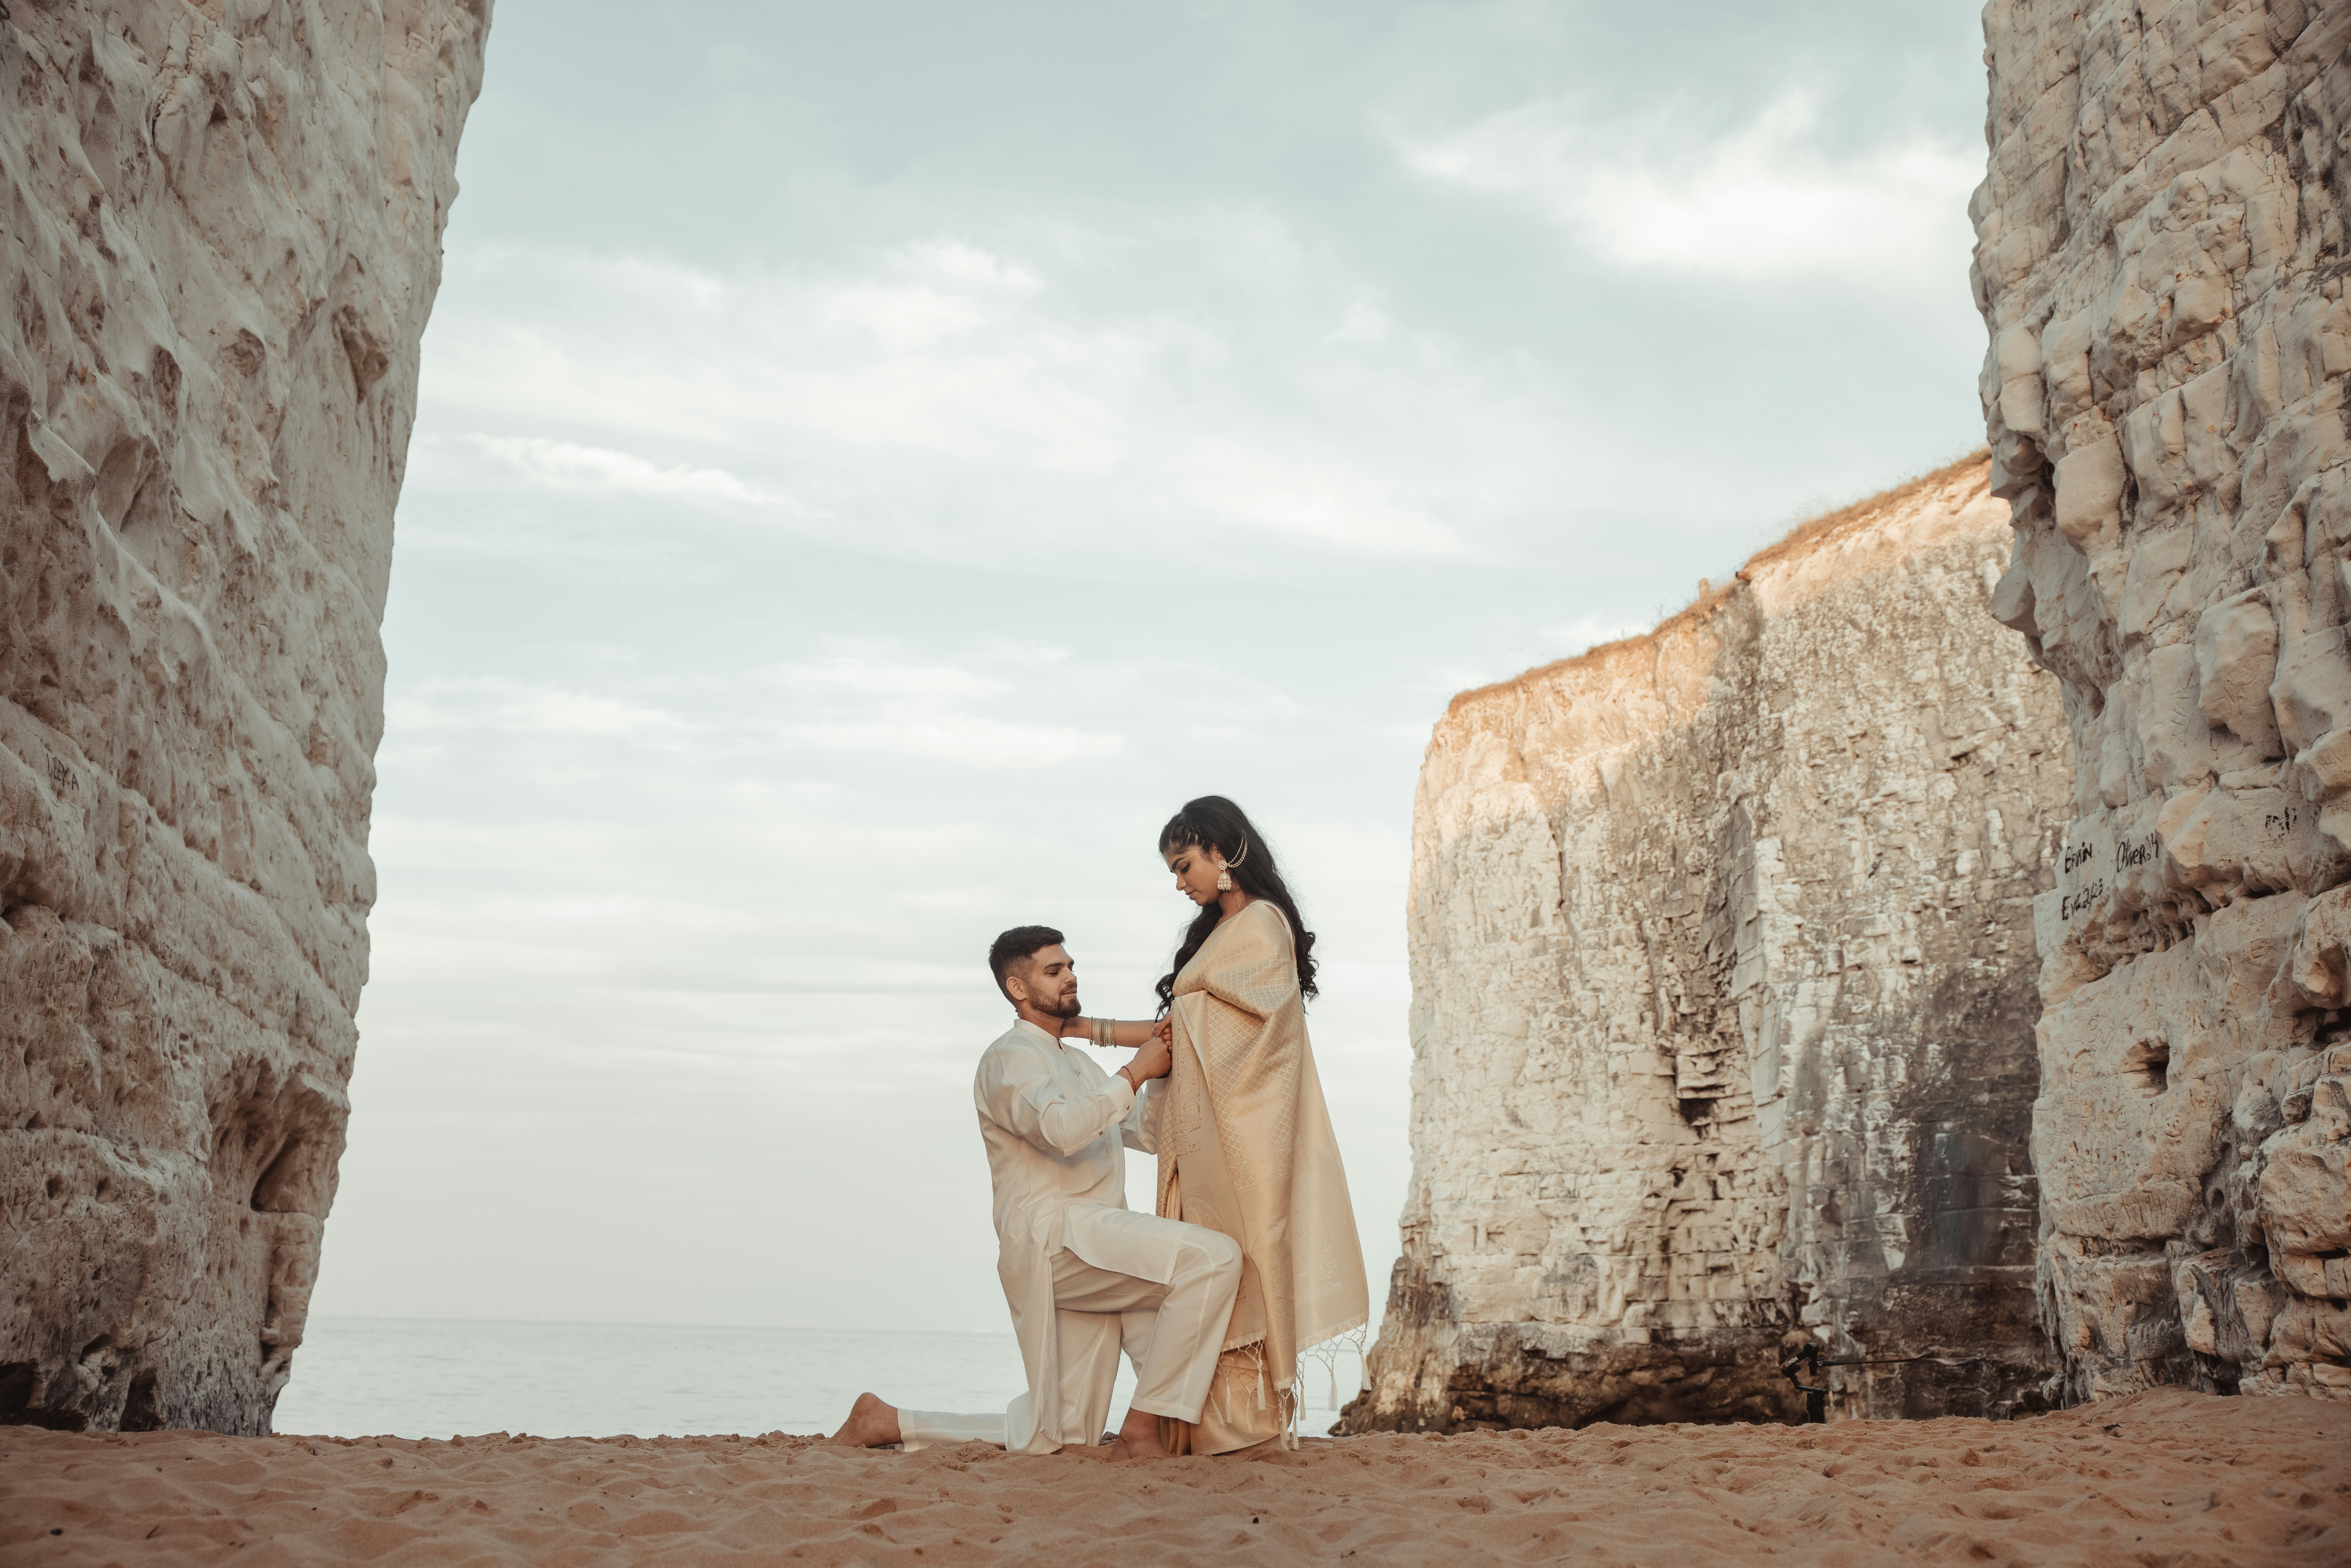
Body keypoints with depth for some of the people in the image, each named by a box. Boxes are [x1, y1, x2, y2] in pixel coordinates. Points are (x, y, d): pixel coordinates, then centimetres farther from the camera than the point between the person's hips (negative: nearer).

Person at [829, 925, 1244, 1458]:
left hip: (1091, 1248, 9)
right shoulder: (1009, 1059, -4)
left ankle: (889, 1423, 17)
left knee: (1057, 1434, 8)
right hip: (1053, 1237, -9)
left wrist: (1162, 1069, 7)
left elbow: (1144, 1132, 23)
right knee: (1214, 1257, -26)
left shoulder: (1077, 1063, 27)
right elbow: (1061, 1128, -23)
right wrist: (1135, 1072, -15)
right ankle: (1142, 1428, -22)